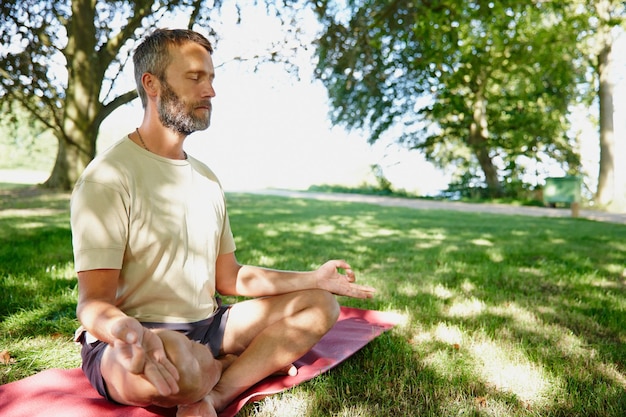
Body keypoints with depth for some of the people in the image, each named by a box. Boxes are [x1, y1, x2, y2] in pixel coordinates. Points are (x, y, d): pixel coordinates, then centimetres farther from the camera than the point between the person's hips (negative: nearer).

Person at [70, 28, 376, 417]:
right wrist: (131, 333, -42)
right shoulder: (106, 177, -13)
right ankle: (257, 363, -6)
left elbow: (229, 278, 10)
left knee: (320, 304, 2)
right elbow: (93, 303, -18)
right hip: (127, 345, -7)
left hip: (207, 326, 8)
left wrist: (313, 278, 2)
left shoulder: (207, 178, 11)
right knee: (176, 359, -41)